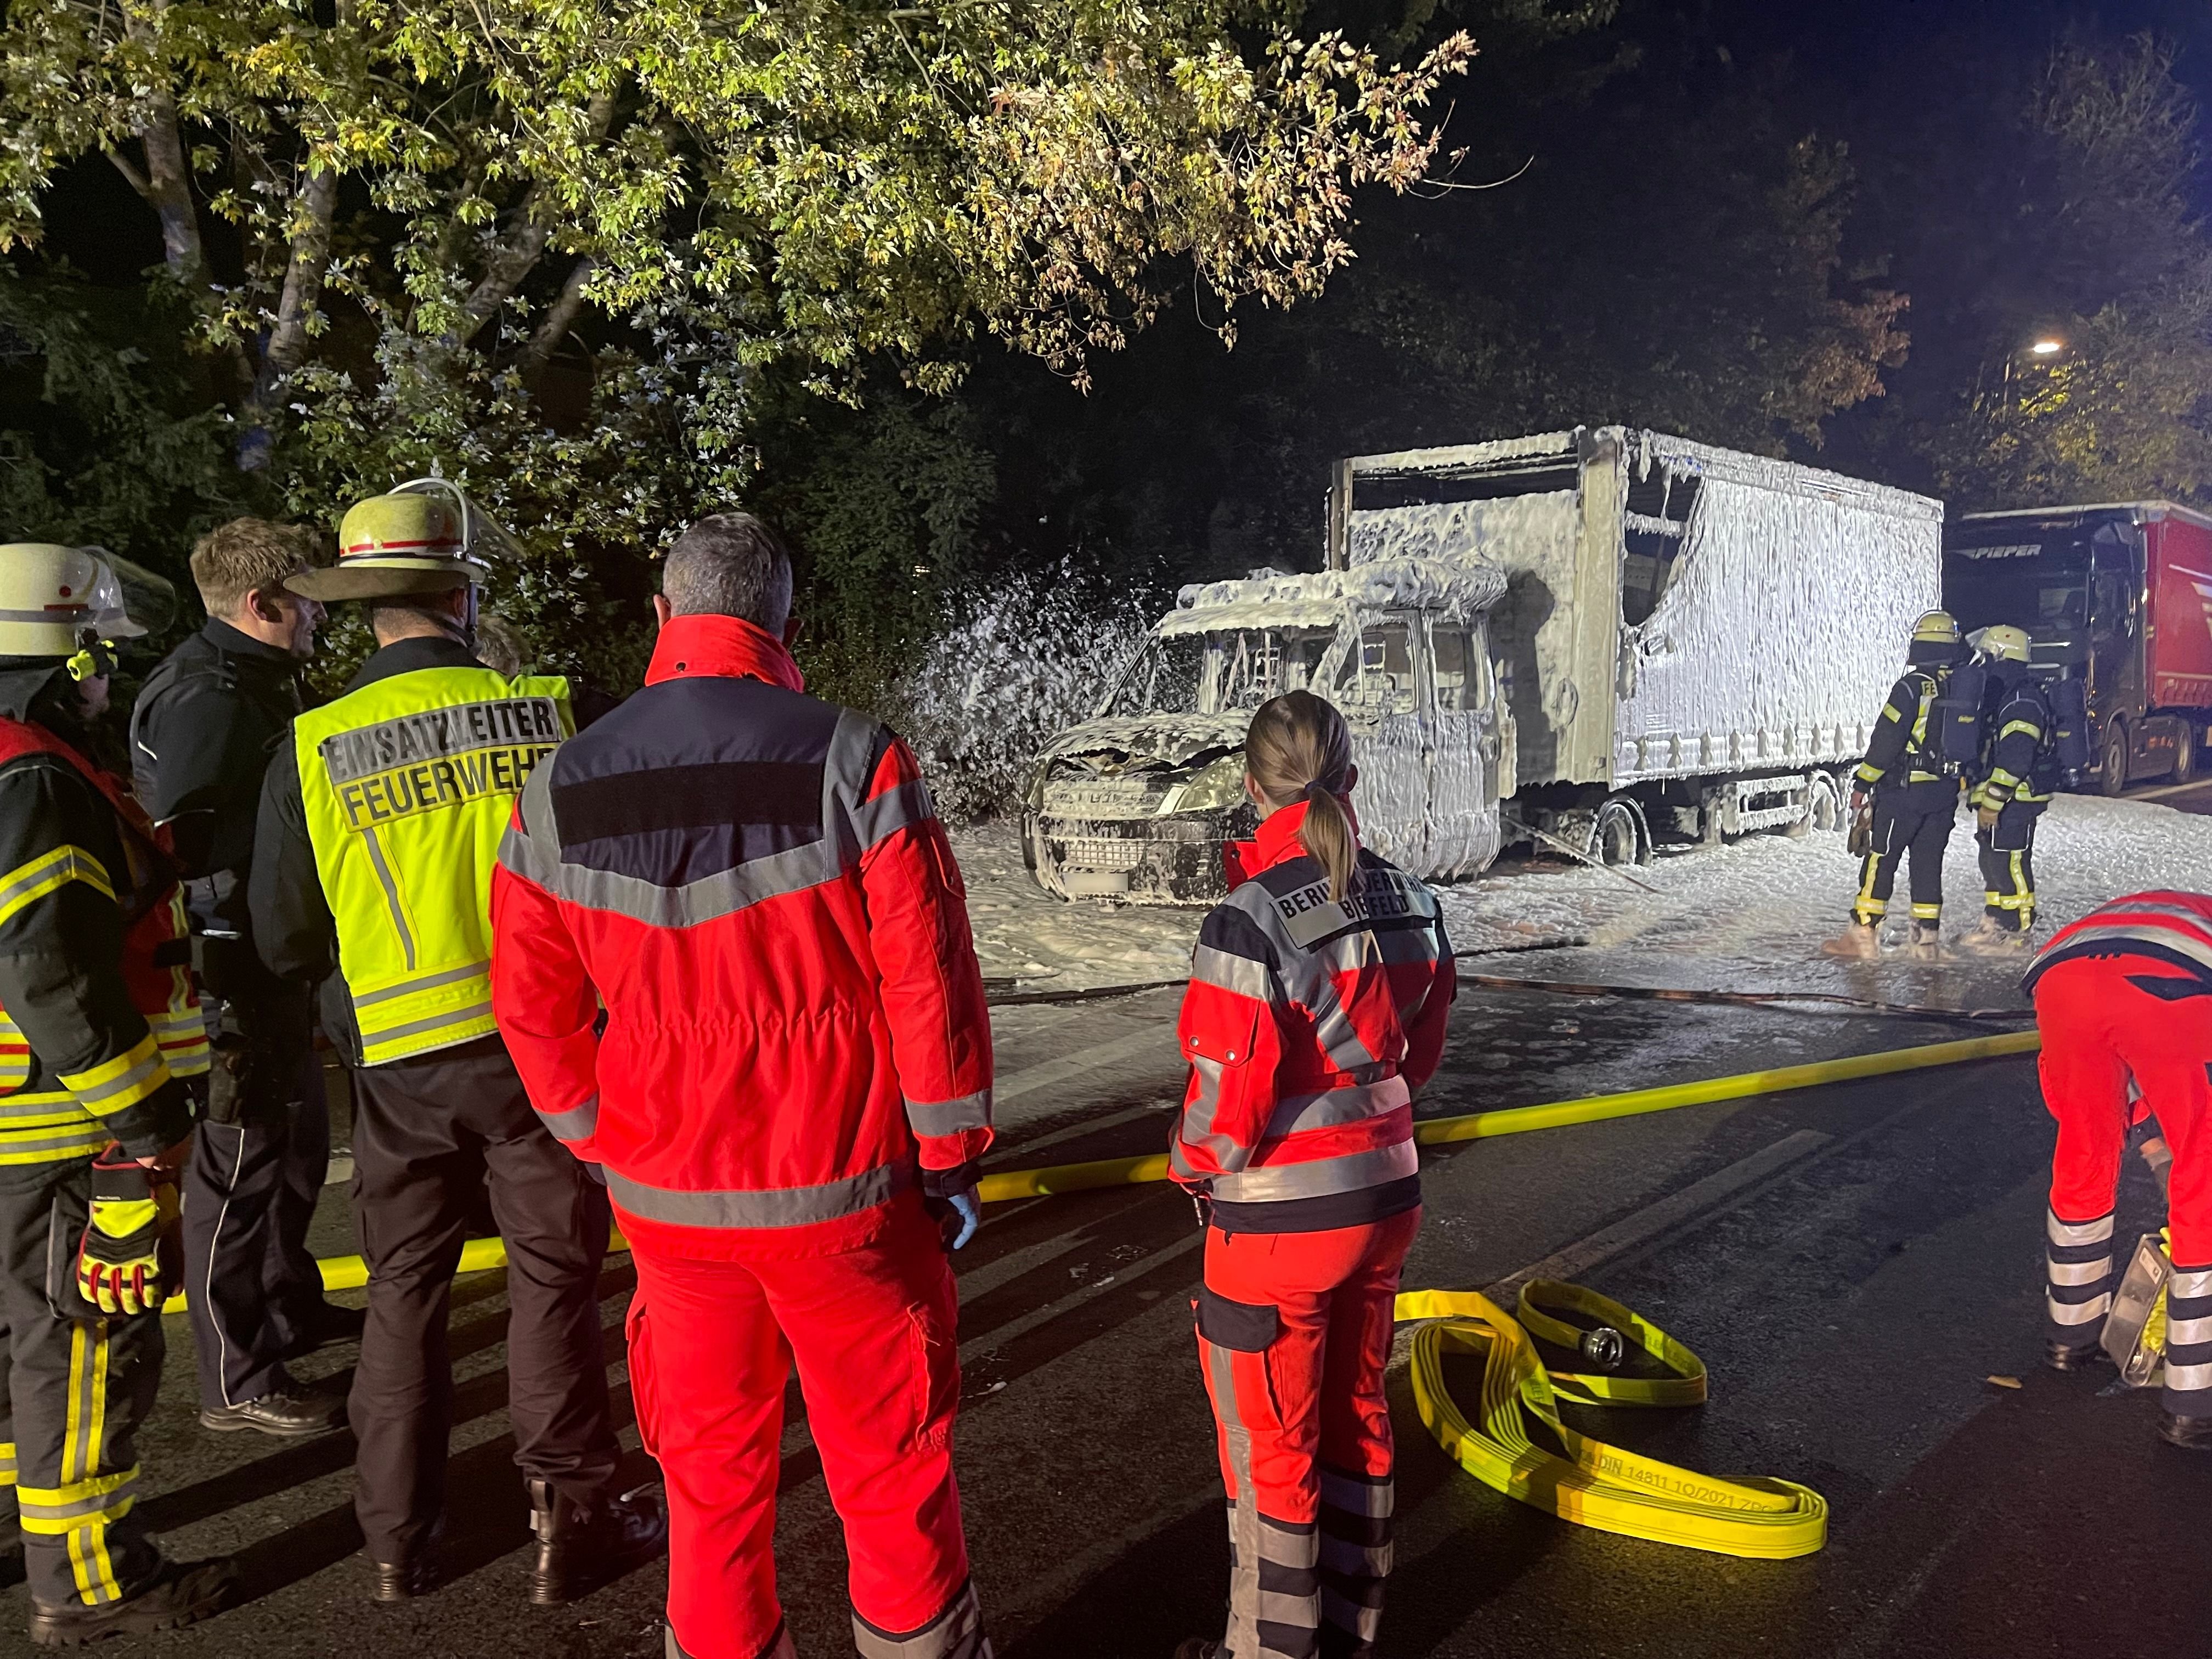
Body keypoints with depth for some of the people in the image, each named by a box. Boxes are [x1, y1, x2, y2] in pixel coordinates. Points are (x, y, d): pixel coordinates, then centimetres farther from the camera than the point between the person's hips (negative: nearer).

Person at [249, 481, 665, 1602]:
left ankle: (398, 1540, 24)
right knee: (553, 1278, 10)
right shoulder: (541, 713, -8)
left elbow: (284, 941, 3)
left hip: (399, 1060, 2)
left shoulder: (313, 751, -4)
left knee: (405, 1292, 15)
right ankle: (571, 1519, 16)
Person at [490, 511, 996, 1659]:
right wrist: (950, 1157, -1)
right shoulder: (852, 762, -12)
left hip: (667, 1198, 3)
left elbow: (535, 1004, 3)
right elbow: (927, 978, -12)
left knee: (709, 1473, 17)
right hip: (844, 1191, -3)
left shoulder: (561, 791, -1)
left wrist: (609, 1146, 15)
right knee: (891, 1458, 13)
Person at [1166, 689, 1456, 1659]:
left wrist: (1190, 1168, -1)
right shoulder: (1410, 904, -3)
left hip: (1278, 1224, -7)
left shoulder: (1249, 924, -24)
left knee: (1270, 1451, 11)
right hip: (1384, 1201, 7)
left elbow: (1229, 1099, -21)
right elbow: (1419, 1052, 8)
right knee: (1356, 1416, 23)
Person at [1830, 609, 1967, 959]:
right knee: (1929, 862, 12)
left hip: (1904, 789, -6)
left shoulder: (1912, 687, -13)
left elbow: (1886, 738, -15)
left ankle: (1864, 934, 0)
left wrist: (1862, 783, -9)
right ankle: (1927, 938, 13)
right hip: (1946, 793, 6)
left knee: (1881, 860, -1)